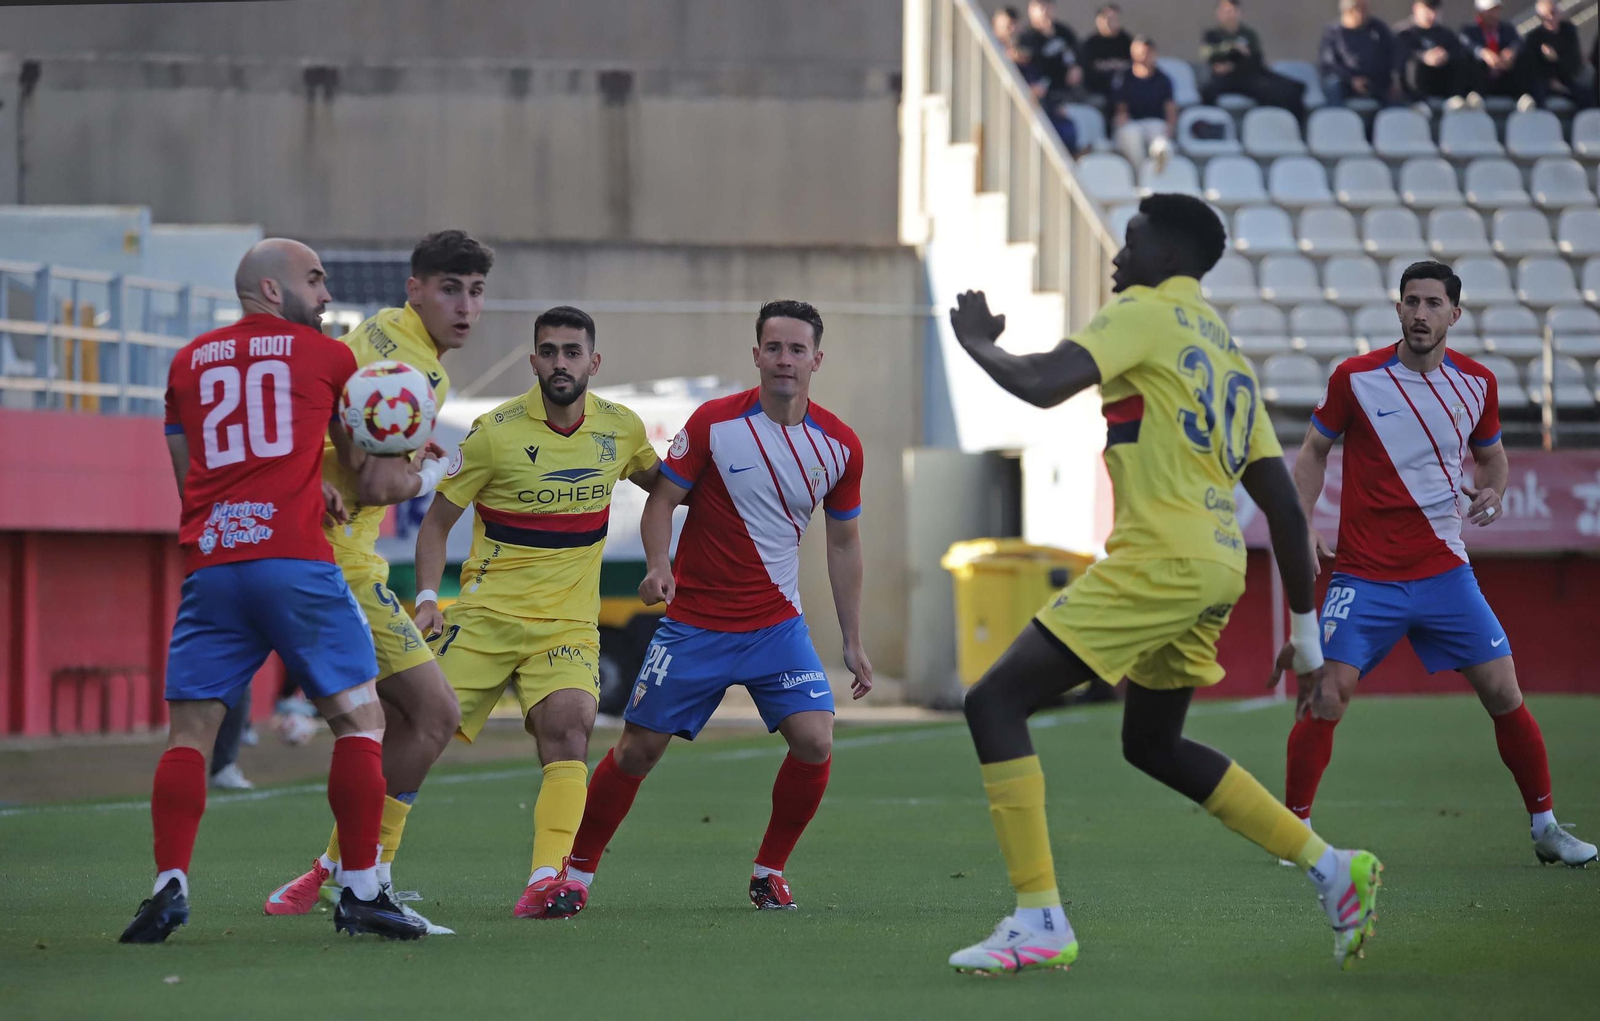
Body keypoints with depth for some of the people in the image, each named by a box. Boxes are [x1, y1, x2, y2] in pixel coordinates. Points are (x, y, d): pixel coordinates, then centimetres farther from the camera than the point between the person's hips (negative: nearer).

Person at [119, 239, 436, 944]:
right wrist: (404, 476, 36)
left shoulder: (189, 362, 20)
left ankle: (169, 886, -7)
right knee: (360, 720, 5)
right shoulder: (328, 358, 11)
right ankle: (361, 891, 1)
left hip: (209, 563, 3)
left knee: (189, 732, 6)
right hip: (296, 562, -3)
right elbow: (373, 482, 14)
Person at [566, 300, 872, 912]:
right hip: (694, 624, -2)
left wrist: (853, 643, 10)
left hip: (778, 626, 2)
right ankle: (577, 870, 17)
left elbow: (843, 543, 10)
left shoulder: (839, 446, -1)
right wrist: (658, 566, -23)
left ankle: (769, 872, 5)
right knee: (638, 748, -1)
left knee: (814, 742, -15)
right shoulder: (715, 423, -9)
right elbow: (663, 498, -3)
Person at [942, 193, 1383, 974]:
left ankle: (1039, 923, -13)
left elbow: (1042, 384, -19)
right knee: (1152, 745, 27)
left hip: (1159, 560, -9)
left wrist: (977, 343, 1)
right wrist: (1306, 630, 22)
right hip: (1216, 566, 9)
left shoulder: (1146, 314, -3)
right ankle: (1333, 870, 24)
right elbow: (1283, 506, 20)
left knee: (995, 703, -7)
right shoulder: (1227, 350, 22)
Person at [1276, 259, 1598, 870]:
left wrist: (1492, 492, -4)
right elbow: (1315, 450, 7)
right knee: (1324, 699, -12)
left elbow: (1491, 454, 18)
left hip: (1444, 570, 2)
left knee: (1503, 694, -2)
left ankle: (1546, 829, 11)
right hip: (1364, 575, -2)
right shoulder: (1355, 378, -6)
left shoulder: (1477, 383, 2)